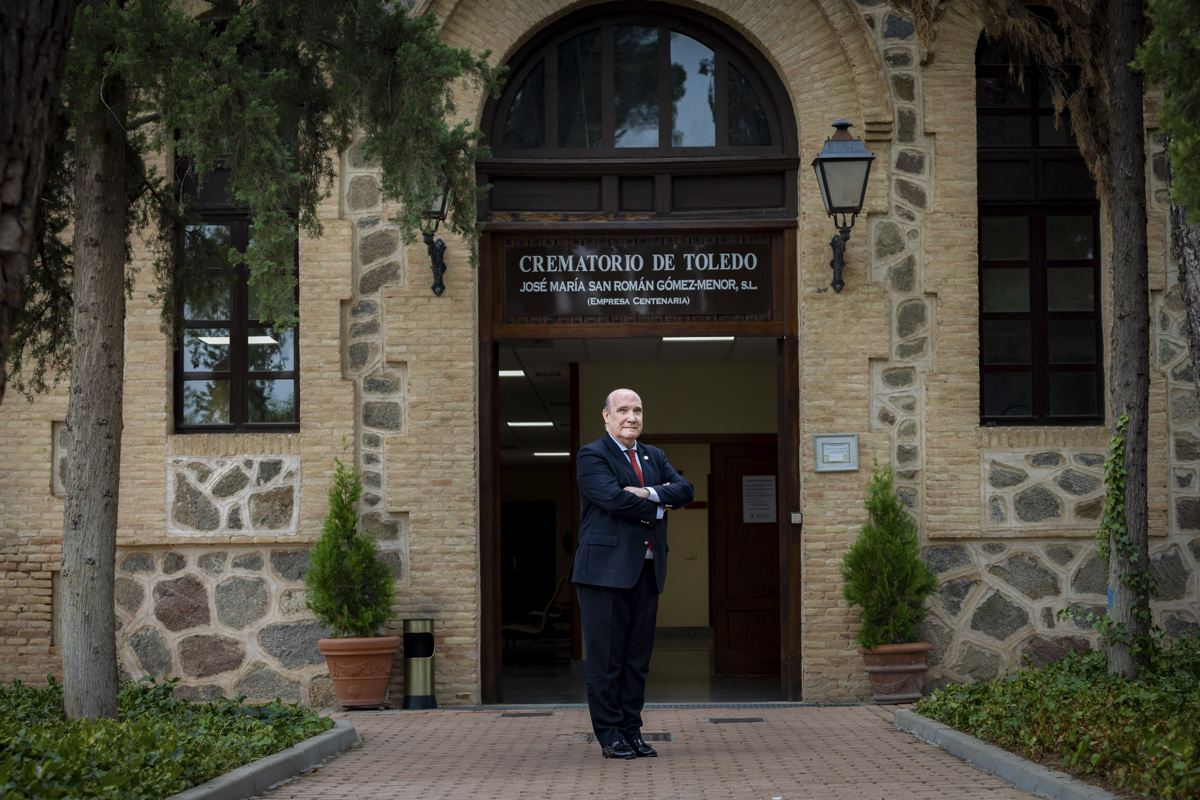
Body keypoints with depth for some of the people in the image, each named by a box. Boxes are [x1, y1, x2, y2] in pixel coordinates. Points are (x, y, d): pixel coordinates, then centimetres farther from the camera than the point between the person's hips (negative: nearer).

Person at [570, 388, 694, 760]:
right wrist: (658, 509, -5)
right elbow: (614, 498, -18)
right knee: (606, 657, -3)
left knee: (638, 656, 8)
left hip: (646, 570, 6)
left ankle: (632, 731, 14)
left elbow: (685, 490, 5)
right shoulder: (591, 457, -2)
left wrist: (648, 493, -13)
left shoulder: (654, 456, 19)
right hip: (606, 571, -6)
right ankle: (609, 736, 4)